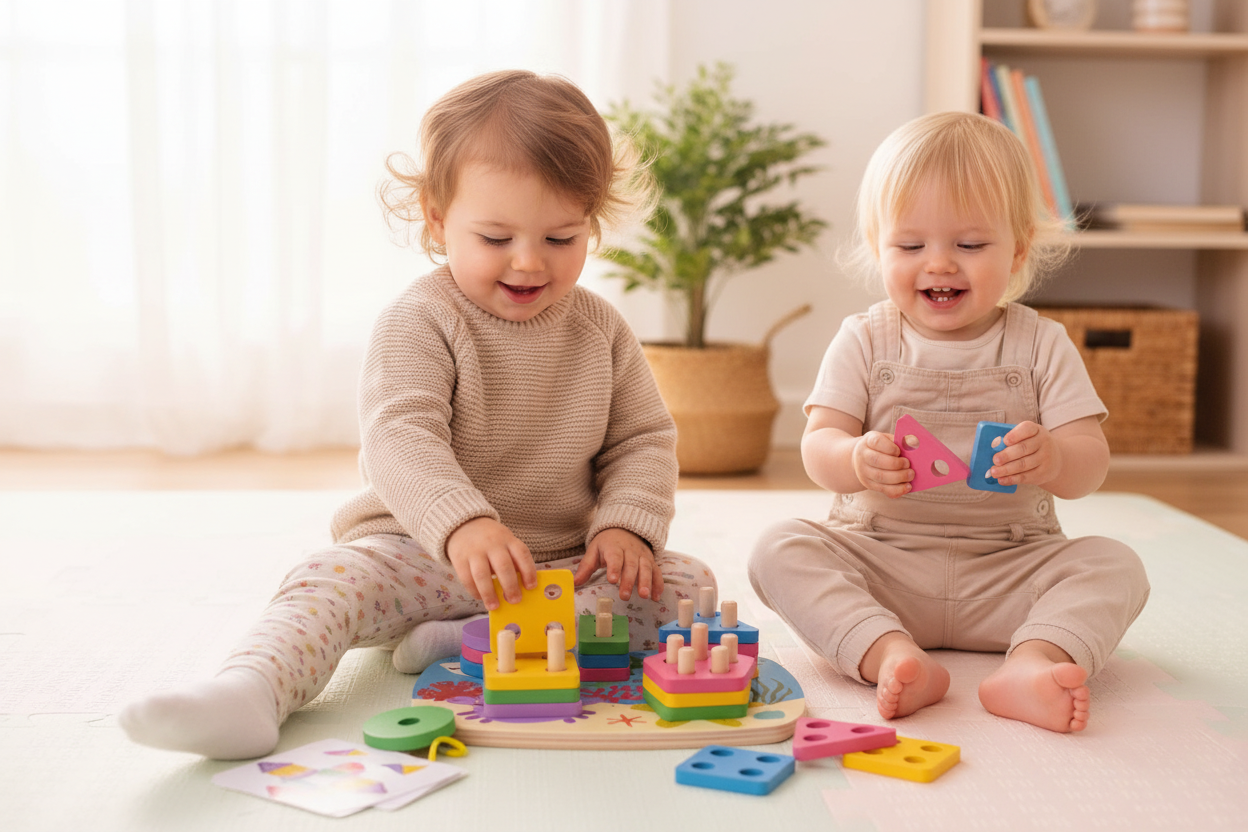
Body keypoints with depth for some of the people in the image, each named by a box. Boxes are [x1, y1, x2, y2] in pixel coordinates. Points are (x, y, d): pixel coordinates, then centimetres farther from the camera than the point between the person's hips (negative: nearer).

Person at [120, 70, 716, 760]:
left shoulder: (600, 331, 5)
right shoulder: (419, 322, -10)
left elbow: (644, 440, 9)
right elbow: (399, 437, -24)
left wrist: (626, 524, -12)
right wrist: (462, 523, -43)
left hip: (566, 563, 3)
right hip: (425, 552, -3)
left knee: (688, 585, -19)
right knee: (332, 578, -28)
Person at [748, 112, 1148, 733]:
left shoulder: (1041, 345, 2)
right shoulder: (864, 342, 2)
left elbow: (1090, 465, -6)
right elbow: (817, 448, -6)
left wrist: (1050, 460, -32)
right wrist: (858, 461, -32)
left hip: (1007, 570, 0)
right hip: (878, 560, 0)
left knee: (1114, 565, -22)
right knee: (780, 550, -23)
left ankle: (1030, 665, -44)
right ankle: (890, 656, -41)